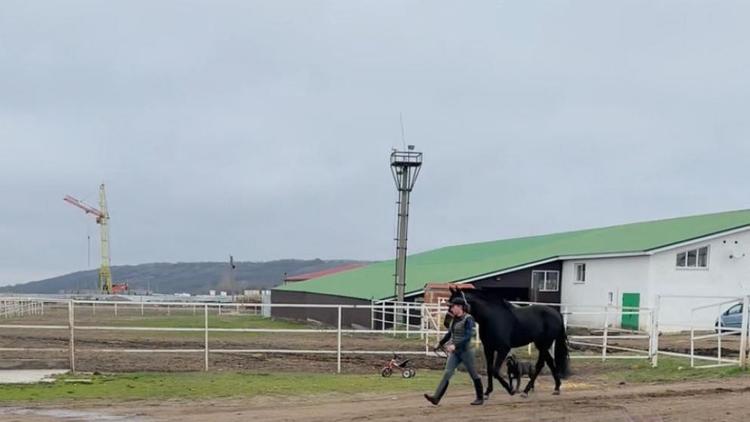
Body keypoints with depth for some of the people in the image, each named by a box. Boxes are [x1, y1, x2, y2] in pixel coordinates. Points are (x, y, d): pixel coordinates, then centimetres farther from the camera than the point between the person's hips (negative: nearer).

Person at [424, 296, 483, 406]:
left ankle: (480, 398, 22)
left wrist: (455, 345, -30)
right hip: (455, 352, 7)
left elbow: (468, 336, -23)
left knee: (474, 375, 7)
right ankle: (436, 398, -14)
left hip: (466, 351, -7)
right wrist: (440, 344, 24)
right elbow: (449, 333, 22)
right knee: (447, 373, -5)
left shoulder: (468, 319, -14)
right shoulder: (454, 319, 9)